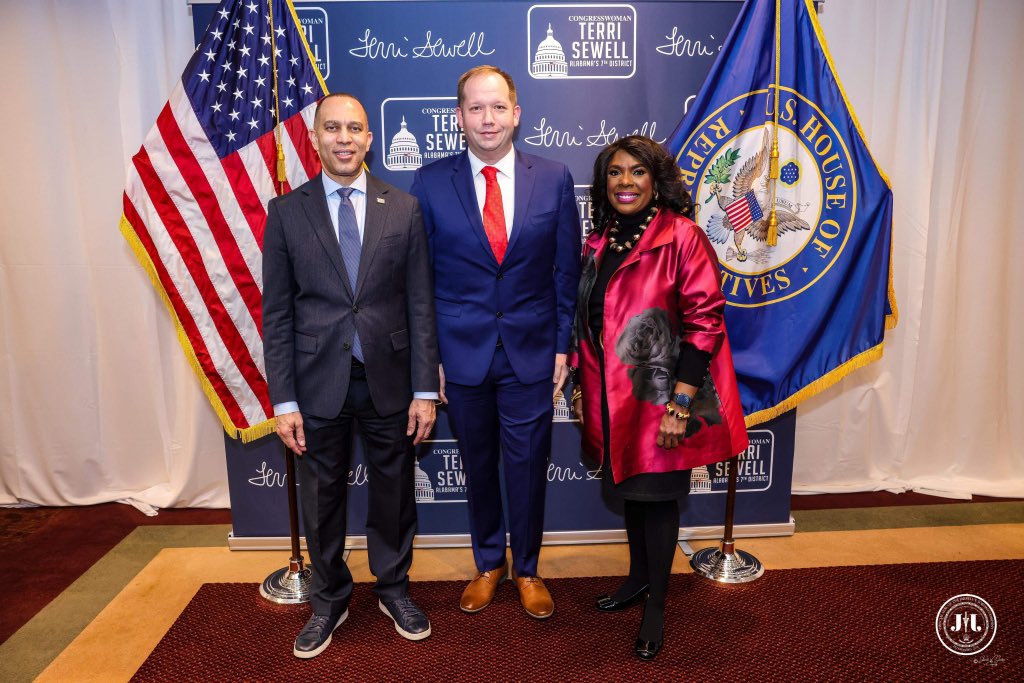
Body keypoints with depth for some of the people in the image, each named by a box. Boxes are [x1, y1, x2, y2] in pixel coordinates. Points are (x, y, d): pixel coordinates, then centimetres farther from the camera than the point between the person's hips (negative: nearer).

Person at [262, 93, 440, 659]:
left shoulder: (404, 209, 1)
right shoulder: (286, 211, 1)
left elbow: (421, 305, -1)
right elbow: (277, 313, 0)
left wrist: (424, 389, -5)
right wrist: (283, 399, -4)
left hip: (388, 379, 0)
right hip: (318, 382, 0)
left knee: (393, 491, 14)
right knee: (321, 497, 14)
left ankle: (394, 588, 38)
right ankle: (329, 600, 37)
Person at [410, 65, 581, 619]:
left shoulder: (555, 179, -1)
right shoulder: (430, 183, -2)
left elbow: (567, 271, 2)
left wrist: (563, 345, -1)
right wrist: (427, 356, -3)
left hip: (532, 352, 0)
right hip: (461, 352, 0)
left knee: (528, 464, 10)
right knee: (477, 464, 15)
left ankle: (526, 568, 35)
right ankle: (488, 563, 39)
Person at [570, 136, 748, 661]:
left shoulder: (682, 237, -13)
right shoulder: (597, 243, 7)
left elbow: (703, 322, -17)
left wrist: (680, 404, -20)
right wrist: (580, 386, 12)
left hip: (660, 396, -6)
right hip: (612, 396, 6)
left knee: (657, 494, 7)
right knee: (628, 486, 19)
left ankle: (656, 603, 26)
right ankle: (638, 577, 40)